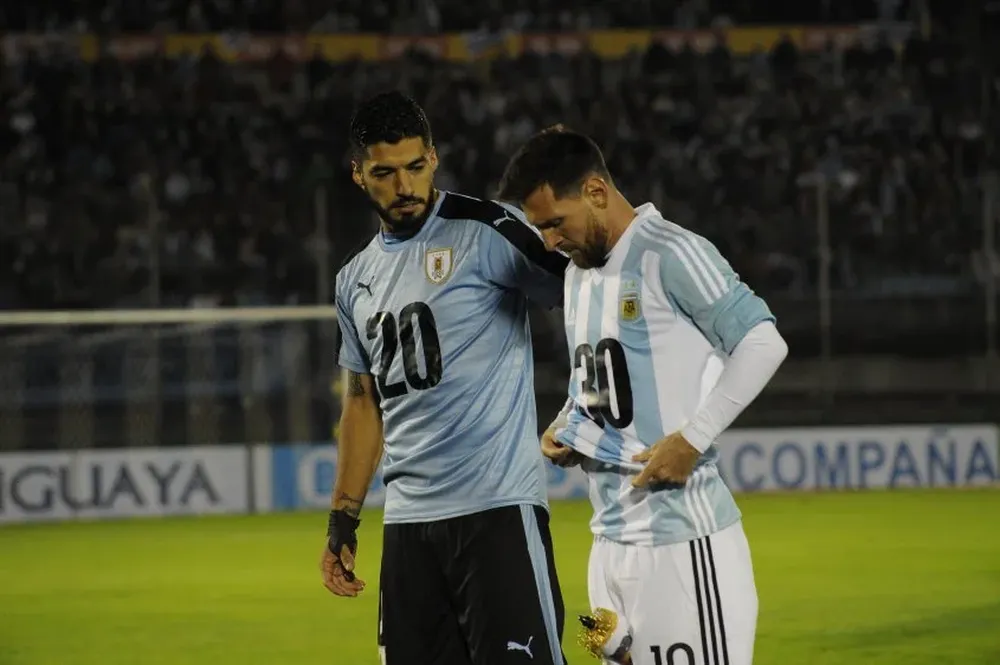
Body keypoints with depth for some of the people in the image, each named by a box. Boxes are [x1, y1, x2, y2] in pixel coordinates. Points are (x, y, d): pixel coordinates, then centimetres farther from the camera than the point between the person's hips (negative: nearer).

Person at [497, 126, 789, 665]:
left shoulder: (671, 255, -11)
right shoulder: (578, 275, 17)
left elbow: (763, 342, -16)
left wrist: (691, 439, -19)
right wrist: (566, 428, 8)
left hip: (681, 538, -9)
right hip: (610, 536, 9)